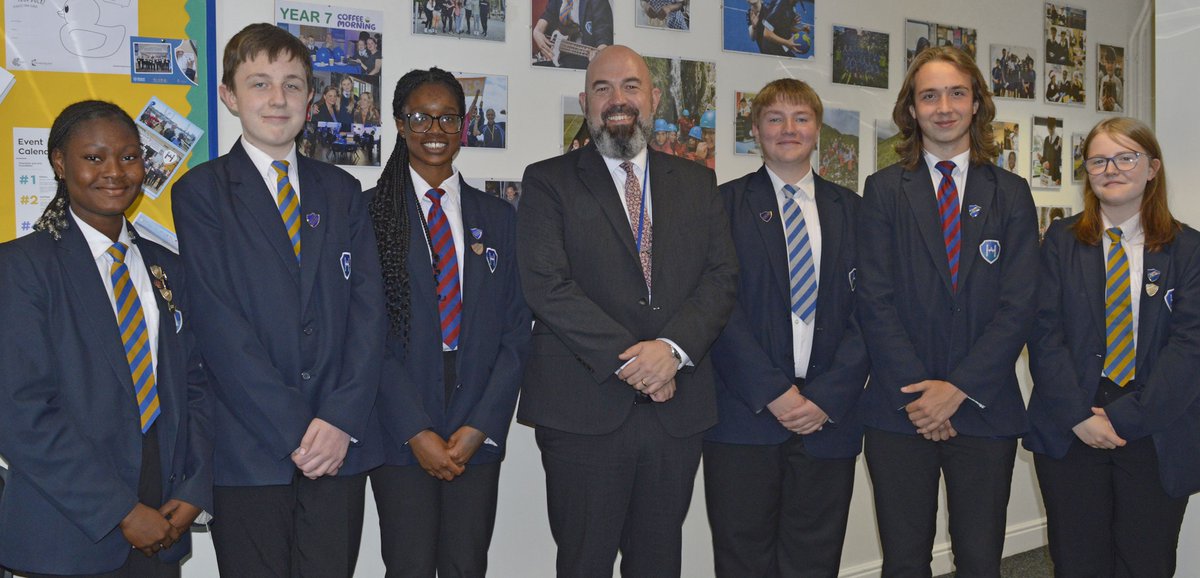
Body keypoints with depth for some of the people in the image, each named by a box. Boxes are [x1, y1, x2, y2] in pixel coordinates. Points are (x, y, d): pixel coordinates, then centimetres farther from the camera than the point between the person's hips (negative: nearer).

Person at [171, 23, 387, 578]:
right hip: (249, 449, -3)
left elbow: (368, 307, 5)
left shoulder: (342, 191, 13)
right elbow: (218, 324, -7)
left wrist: (341, 418, -8)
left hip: (340, 446, 3)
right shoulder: (200, 192, 2)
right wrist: (293, 432, -12)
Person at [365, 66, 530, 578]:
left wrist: (481, 426, -5)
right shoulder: (371, 212, 0)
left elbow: (516, 330, 6)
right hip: (400, 436, -2)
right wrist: (415, 431, -11)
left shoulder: (497, 218, 10)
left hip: (478, 435, 3)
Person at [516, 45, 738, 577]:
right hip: (583, 408, -3)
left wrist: (673, 348, -13)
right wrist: (630, 358, -15)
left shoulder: (697, 183, 14)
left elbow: (721, 277, 4)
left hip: (677, 407, 3)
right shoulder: (548, 182, 3)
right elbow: (546, 286, -9)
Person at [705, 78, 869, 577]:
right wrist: (772, 392, -12)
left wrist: (828, 397, -7)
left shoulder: (851, 210, 12)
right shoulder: (724, 204, 4)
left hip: (828, 419, 2)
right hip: (744, 417, -2)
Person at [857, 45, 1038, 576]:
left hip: (985, 408, 1)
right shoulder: (884, 190, 4)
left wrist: (959, 389, -11)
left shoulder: (1011, 194, 7)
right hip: (898, 410, -1)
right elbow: (875, 300, -4)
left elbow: (1018, 305, -1)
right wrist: (918, 394, -11)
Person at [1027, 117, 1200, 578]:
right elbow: (1044, 331, -3)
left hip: (1157, 437, 0)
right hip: (1068, 433, 0)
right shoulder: (1061, 241, 5)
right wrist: (1079, 415, -12)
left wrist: (1125, 417, -13)